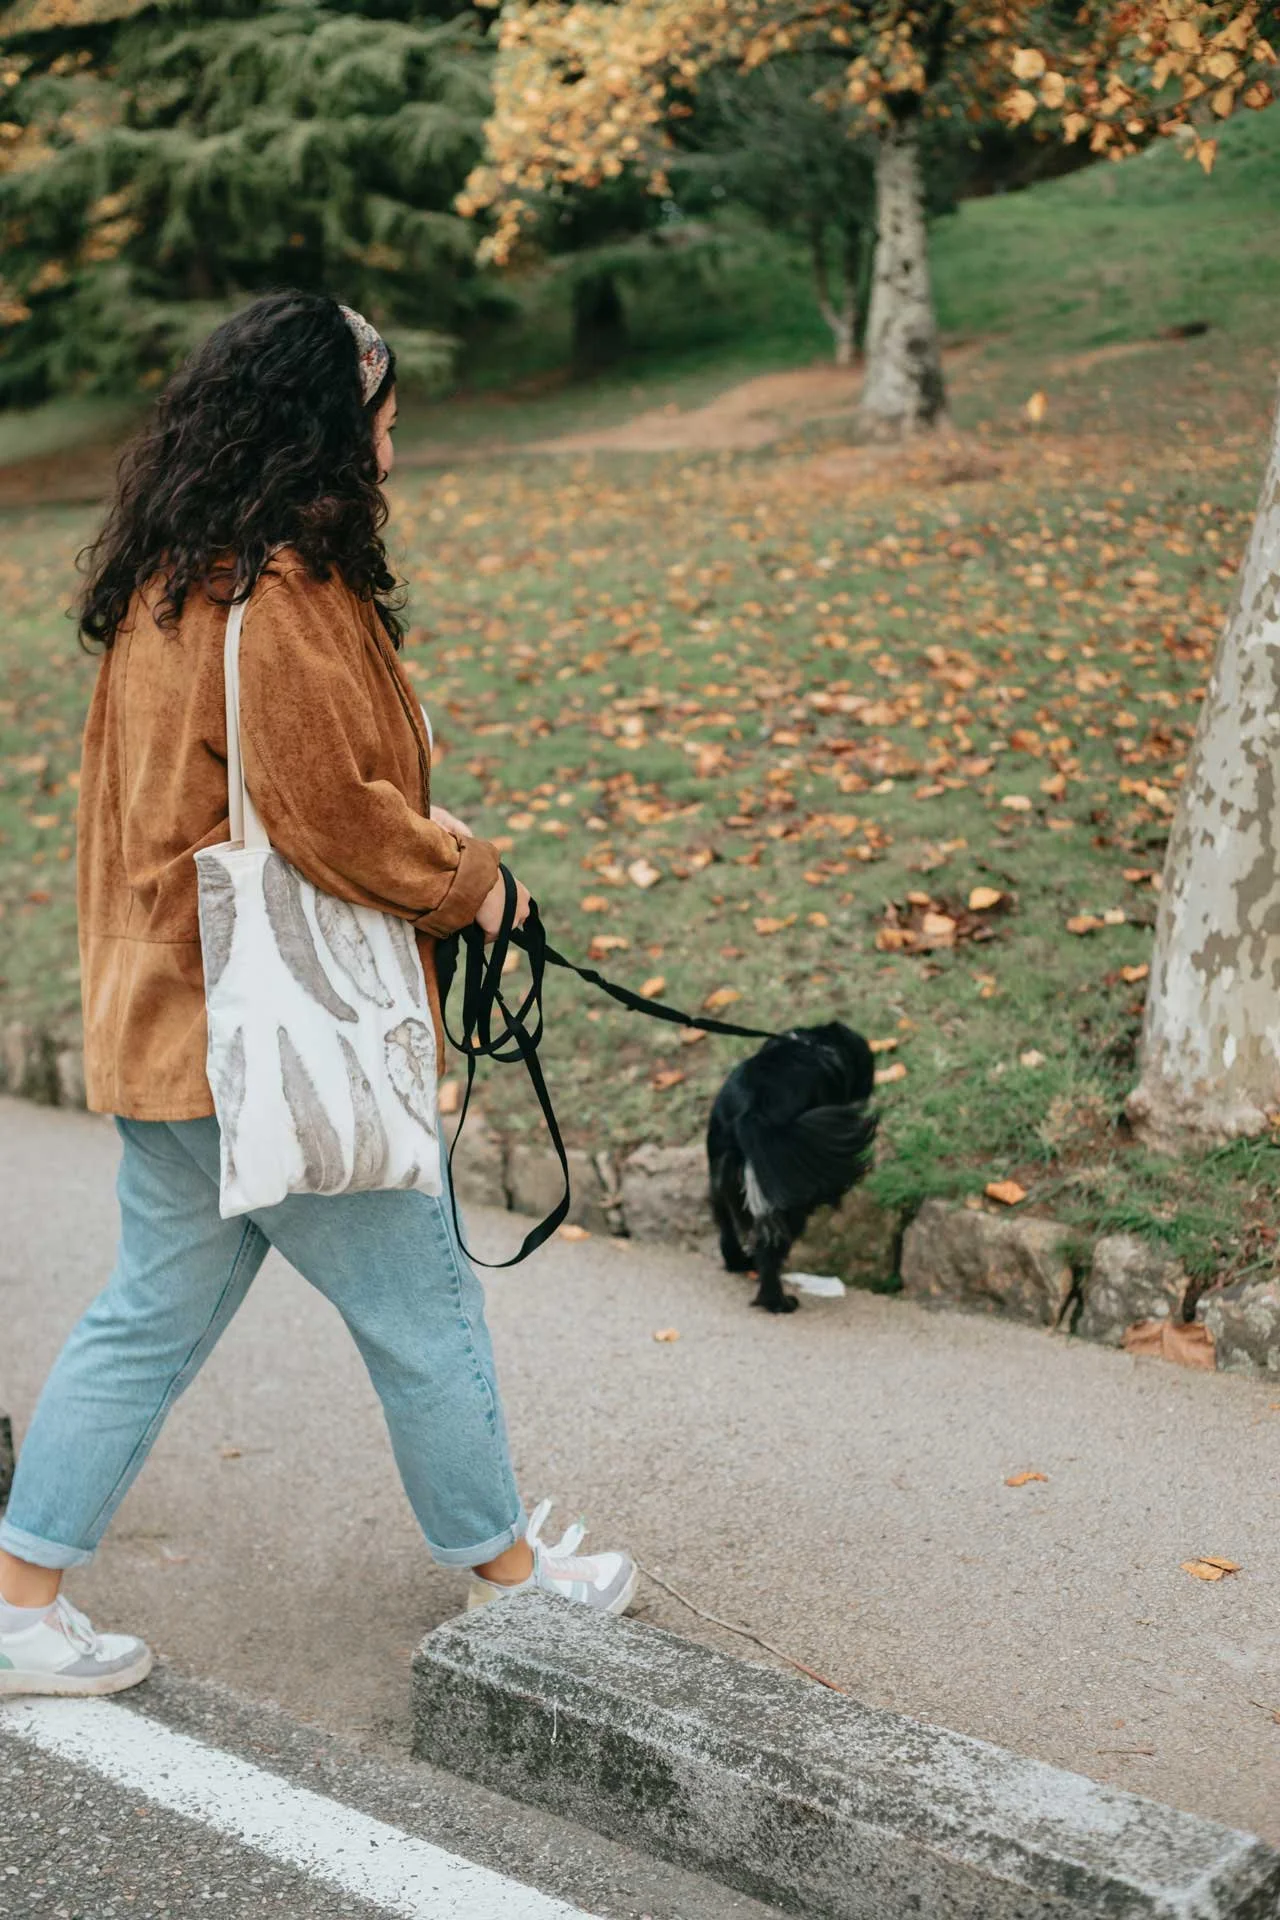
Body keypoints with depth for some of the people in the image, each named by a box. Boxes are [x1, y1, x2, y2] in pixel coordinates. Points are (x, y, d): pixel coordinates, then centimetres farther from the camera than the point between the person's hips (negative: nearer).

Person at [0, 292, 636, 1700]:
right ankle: (503, 1568, 28)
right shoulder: (280, 594, -21)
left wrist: (417, 832, 11)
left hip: (167, 1022, 9)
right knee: (421, 1309, 9)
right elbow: (331, 817, -23)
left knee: (152, 1316, 18)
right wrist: (466, 876, -5)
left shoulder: (163, 584, 10)